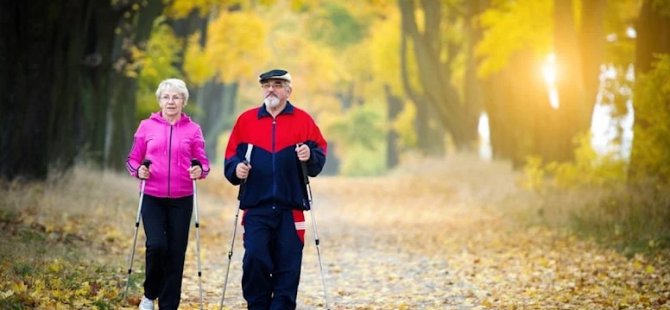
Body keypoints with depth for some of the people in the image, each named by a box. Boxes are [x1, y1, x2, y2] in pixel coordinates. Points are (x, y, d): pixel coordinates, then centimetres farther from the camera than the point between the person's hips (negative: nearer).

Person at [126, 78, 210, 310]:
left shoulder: (193, 129, 5)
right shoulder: (147, 126, 5)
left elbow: (203, 162, 5)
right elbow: (133, 159, 10)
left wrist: (200, 171, -16)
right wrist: (138, 170, -11)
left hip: (181, 200, 1)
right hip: (152, 198, -1)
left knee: (176, 253, 0)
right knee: (156, 245, -18)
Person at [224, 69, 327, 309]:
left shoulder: (303, 120, 6)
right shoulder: (246, 120, 10)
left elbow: (321, 152, 3)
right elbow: (231, 155, 10)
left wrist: (310, 155, -18)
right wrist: (236, 168, -10)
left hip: (290, 208, 0)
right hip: (256, 207, 0)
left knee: (288, 264, 1)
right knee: (255, 259, -7)